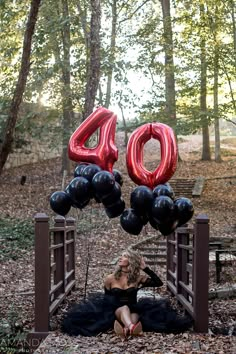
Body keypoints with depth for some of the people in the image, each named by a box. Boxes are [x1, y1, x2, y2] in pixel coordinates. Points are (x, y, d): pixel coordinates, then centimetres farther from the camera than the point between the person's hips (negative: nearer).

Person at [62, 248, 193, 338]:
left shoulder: (138, 277, 3)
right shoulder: (110, 279, 6)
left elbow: (159, 283, -6)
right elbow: (106, 299, 15)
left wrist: (145, 268, -9)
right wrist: (108, 314, 4)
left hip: (133, 310, 2)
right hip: (116, 311, -2)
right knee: (124, 308, -39)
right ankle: (130, 327, -70)